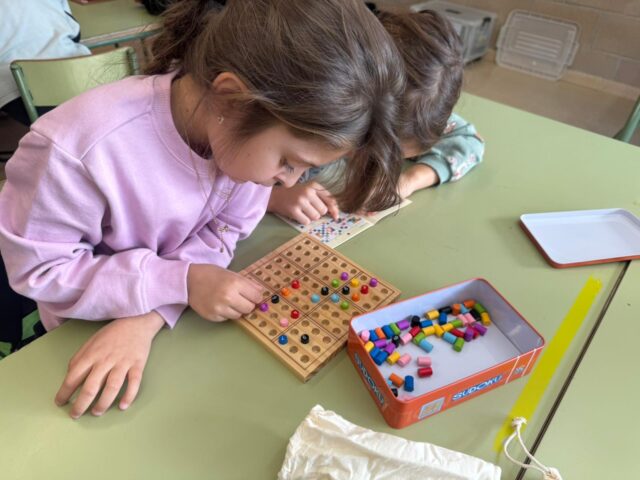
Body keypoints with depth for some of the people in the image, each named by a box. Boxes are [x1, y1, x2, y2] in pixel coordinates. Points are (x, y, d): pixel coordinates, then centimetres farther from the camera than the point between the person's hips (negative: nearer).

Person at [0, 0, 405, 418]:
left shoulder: (250, 134, -21)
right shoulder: (77, 147, -35)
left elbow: (223, 232, -14)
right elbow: (36, 267, -22)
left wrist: (148, 319, -28)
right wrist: (182, 282, -33)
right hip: (87, 329, -2)